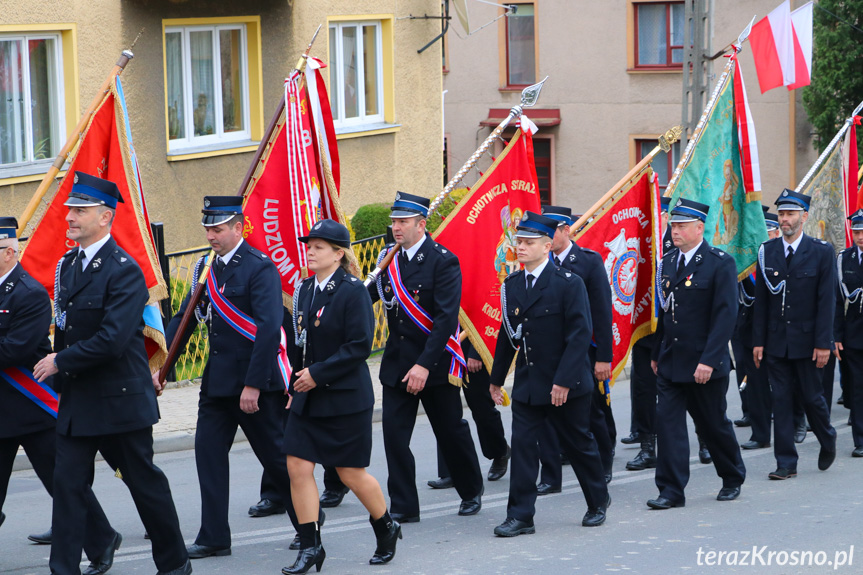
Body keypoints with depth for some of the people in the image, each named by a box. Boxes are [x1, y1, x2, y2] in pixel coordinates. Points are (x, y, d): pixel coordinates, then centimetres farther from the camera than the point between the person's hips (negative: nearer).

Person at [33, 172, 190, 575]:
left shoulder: (124, 270, -17)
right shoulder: (68, 264, 9)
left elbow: (113, 340, -25)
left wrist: (61, 361, -16)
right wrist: (60, 374, 8)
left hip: (120, 399, -7)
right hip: (76, 399, 7)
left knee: (144, 480, 7)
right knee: (68, 482, 0)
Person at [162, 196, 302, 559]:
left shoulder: (260, 268, -14)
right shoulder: (206, 268, 9)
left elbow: (269, 328, -21)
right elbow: (183, 319, 13)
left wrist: (254, 385, -24)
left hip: (254, 380, -7)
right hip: (217, 379, 7)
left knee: (276, 455, 4)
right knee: (208, 451, 3)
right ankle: (214, 538, 9)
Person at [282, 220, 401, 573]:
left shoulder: (352, 291, -12)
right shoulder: (304, 291, 8)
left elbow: (360, 346, -18)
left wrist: (318, 373, -18)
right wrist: (296, 384, 8)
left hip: (346, 398, -6)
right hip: (308, 397, 6)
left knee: (351, 473, 3)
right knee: (298, 466, -3)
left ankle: (386, 528, 28)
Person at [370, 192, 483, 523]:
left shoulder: (443, 261, -13)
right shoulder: (388, 258, 5)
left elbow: (446, 319, -19)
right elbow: (368, 295, 11)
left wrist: (425, 365, -25)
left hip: (435, 363, -4)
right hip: (397, 364, 5)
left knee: (451, 431, 9)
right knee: (394, 432, -4)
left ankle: (471, 492, 31)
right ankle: (403, 507, 2)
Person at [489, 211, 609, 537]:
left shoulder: (568, 283, -12)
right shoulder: (512, 285, 6)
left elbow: (580, 335, -15)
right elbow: (507, 334, 14)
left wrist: (564, 381, -20)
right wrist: (497, 378, 16)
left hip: (567, 386, -5)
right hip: (527, 384, 5)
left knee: (579, 445, 9)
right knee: (522, 444, -3)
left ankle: (598, 502, 30)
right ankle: (520, 517, 0)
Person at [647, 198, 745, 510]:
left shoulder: (720, 263, -11)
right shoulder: (667, 262, 8)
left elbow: (725, 315, -15)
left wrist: (708, 360, -21)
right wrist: (656, 354, 13)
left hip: (705, 365, -5)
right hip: (670, 364, 5)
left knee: (713, 424, 8)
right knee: (667, 420, -4)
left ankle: (733, 479, 30)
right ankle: (671, 490, -1)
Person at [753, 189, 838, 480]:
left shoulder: (821, 252, -4)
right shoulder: (767, 251, 5)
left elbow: (827, 300, -7)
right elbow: (761, 300, 6)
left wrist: (823, 343, -12)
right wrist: (758, 341, 1)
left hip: (806, 341, -3)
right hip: (776, 341, 3)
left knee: (811, 397, 4)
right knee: (781, 399, 2)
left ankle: (828, 441, 32)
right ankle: (786, 462, 7)